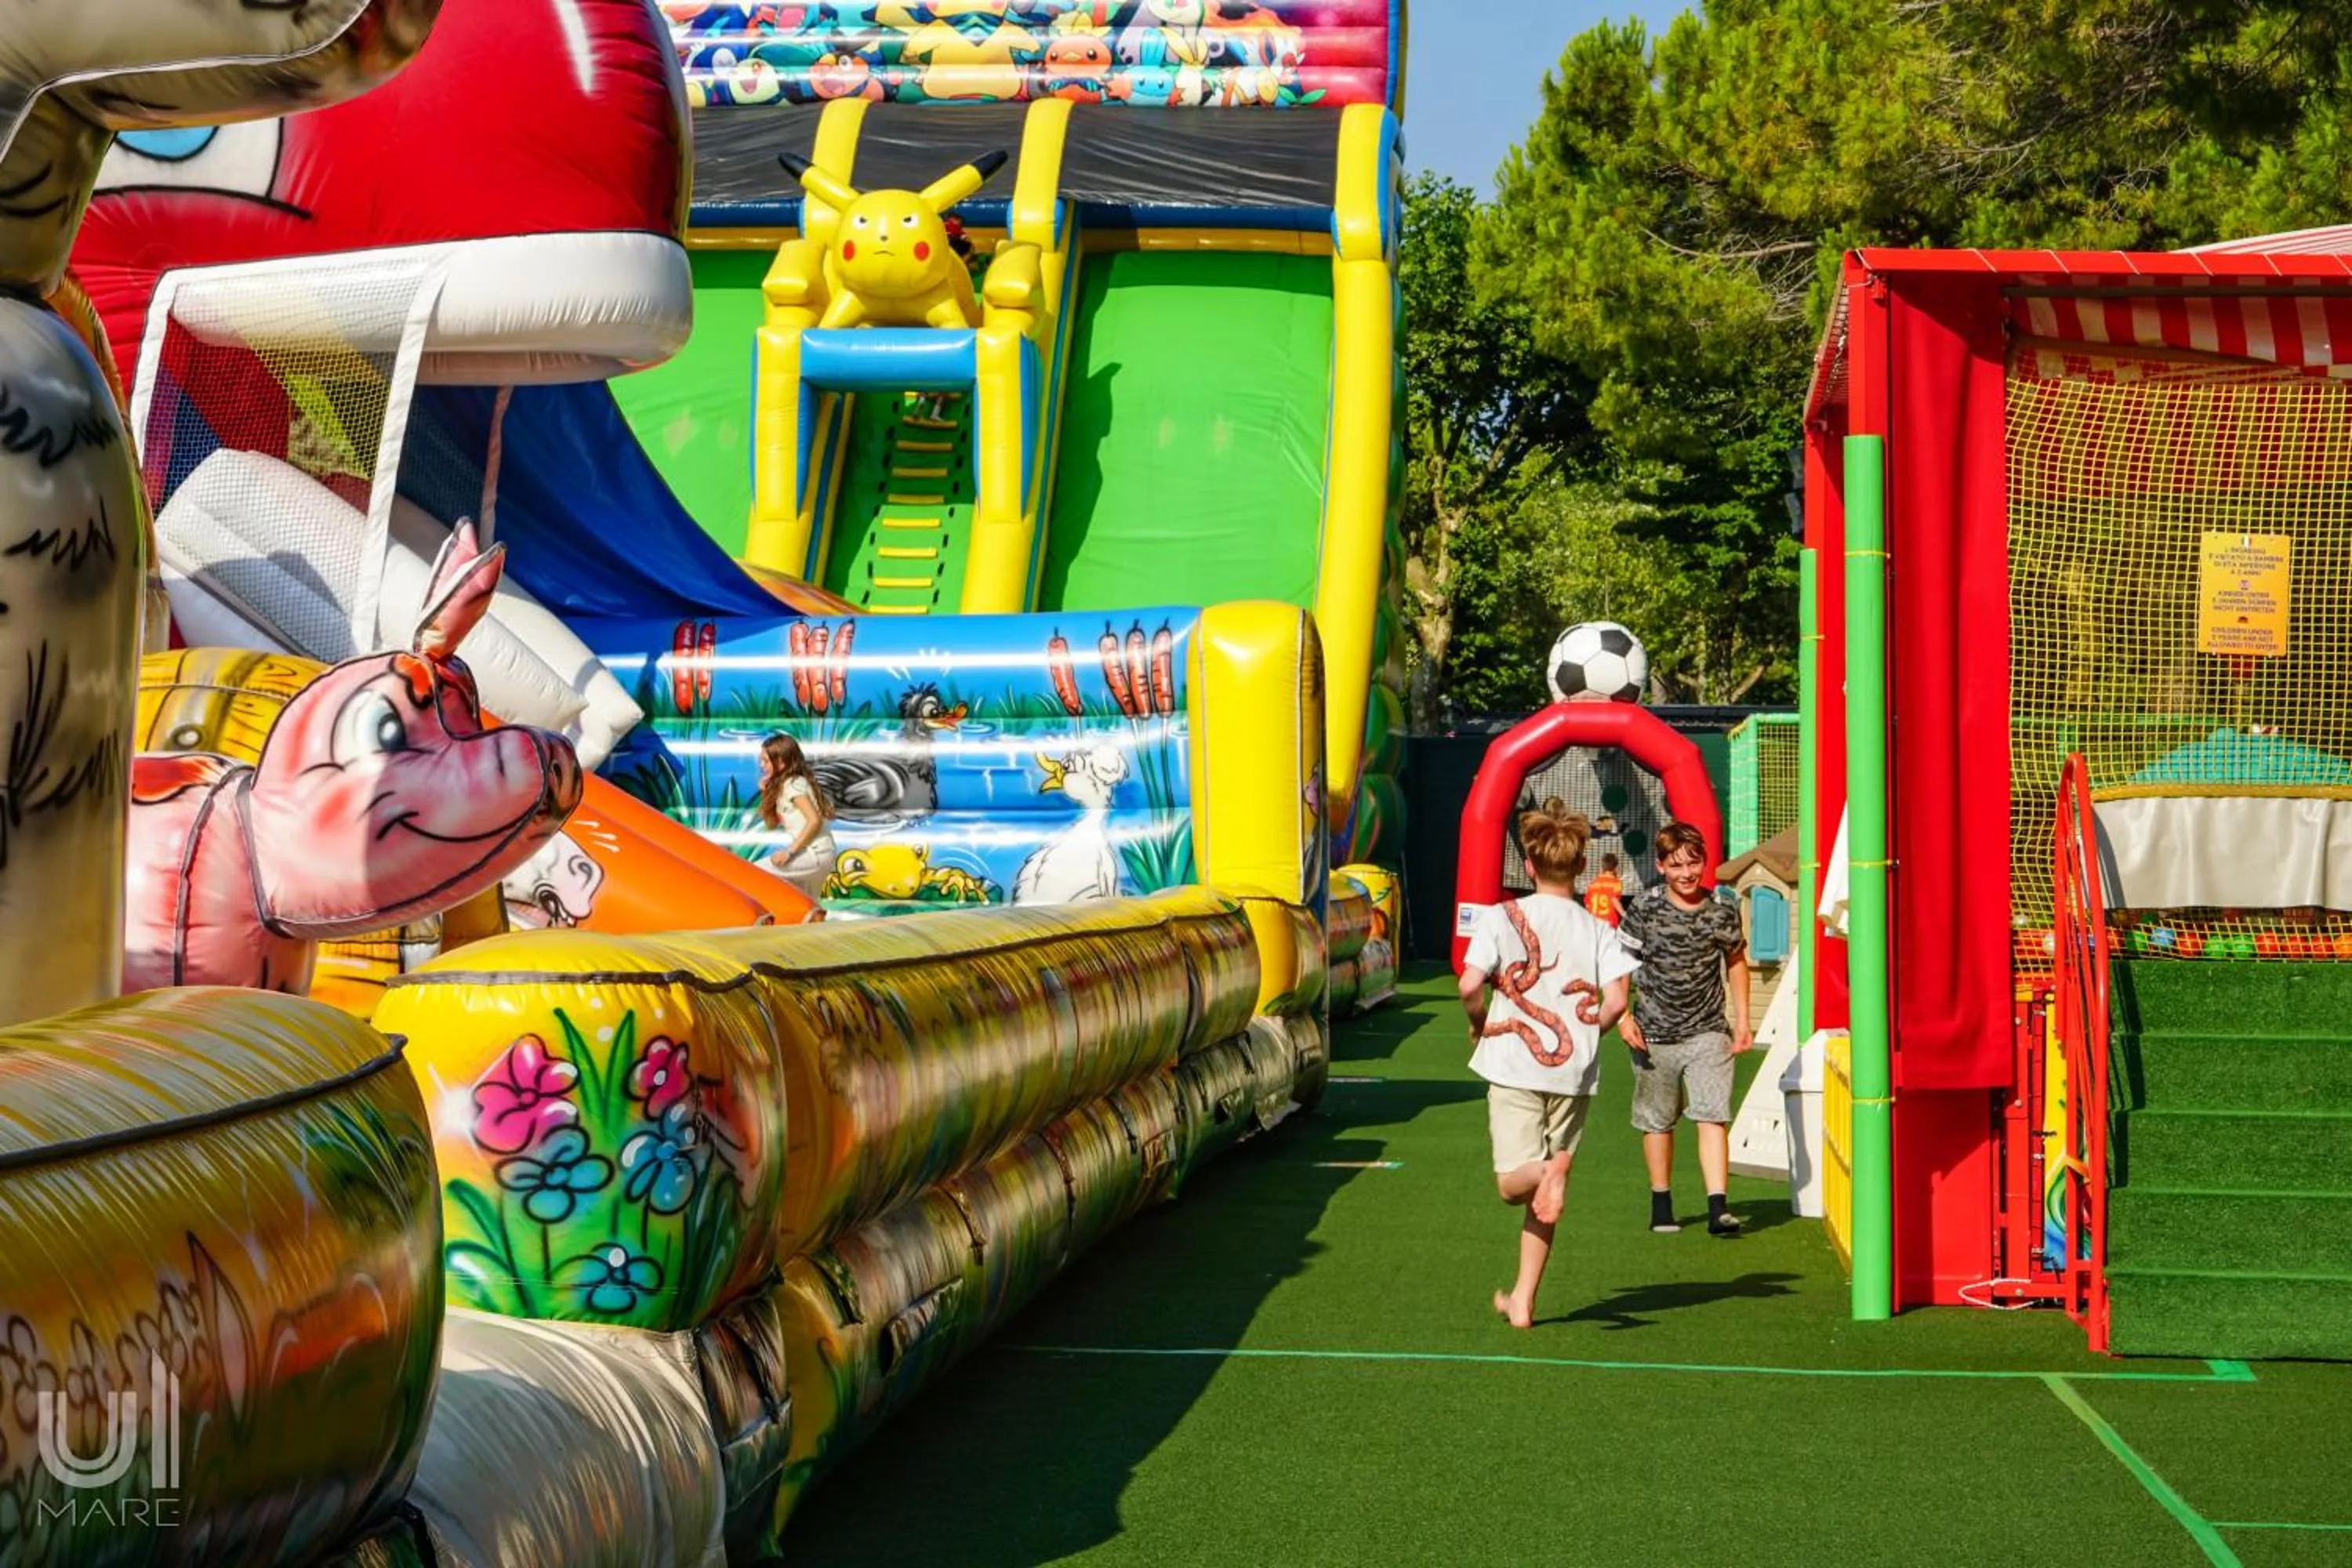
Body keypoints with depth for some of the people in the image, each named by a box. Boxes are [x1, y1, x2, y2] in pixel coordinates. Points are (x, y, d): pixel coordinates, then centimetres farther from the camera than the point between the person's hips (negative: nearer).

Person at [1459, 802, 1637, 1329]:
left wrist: (1480, 1024, 7)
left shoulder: (1501, 917, -2)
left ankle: (1550, 1170, -35)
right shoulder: (1598, 929, 3)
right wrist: (1588, 1028, 11)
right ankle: (1523, 1301, 15)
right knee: (1541, 1195, 13)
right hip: (1573, 1071, 3)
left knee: (1514, 1182, 0)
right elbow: (1616, 1000, -9)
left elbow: (1470, 985, -13)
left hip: (1515, 1066, -3)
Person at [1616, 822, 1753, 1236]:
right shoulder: (1644, 910, -8)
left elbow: (1736, 961, 15)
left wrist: (1742, 1020, 12)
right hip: (1655, 1035, 0)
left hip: (1708, 1033, 0)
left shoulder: (1722, 911, -1)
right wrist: (1623, 1017, -10)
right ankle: (1661, 1203, 28)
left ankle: (1718, 1209, -17)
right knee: (1658, 1121, 12)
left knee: (1713, 1117, -12)